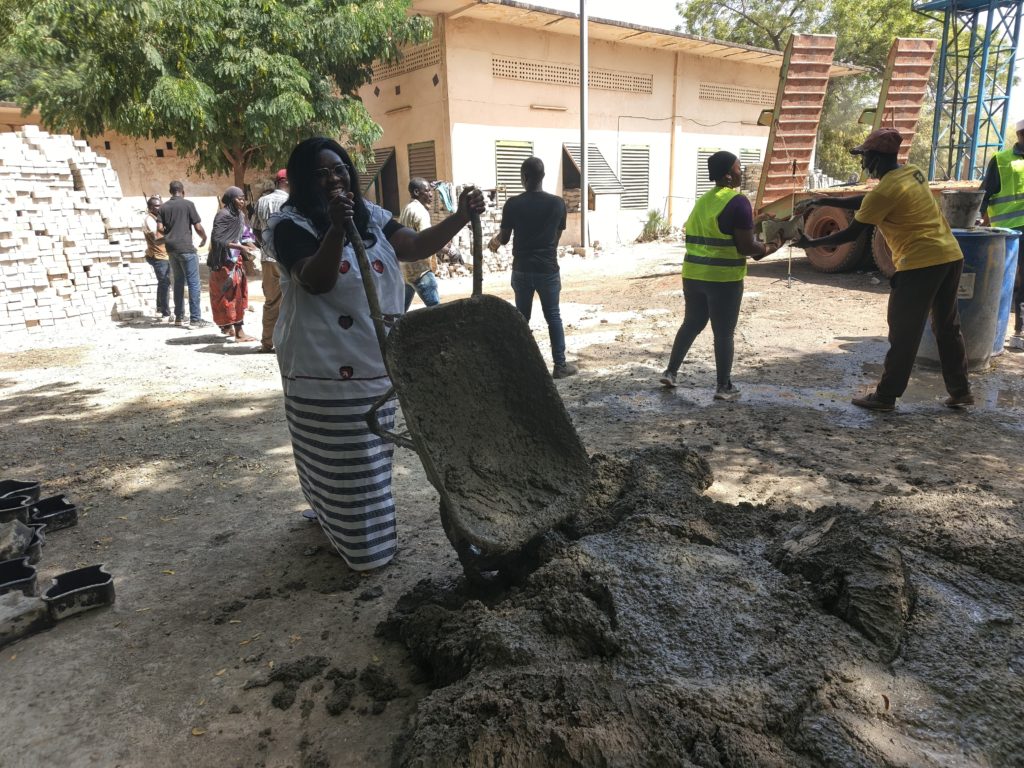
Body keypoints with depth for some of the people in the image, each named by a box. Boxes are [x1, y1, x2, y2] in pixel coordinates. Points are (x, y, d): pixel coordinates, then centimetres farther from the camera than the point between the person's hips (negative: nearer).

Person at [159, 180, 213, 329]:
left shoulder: (163, 207, 10)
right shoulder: (188, 204, -5)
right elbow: (198, 227, -8)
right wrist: (204, 238, 11)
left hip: (171, 248, 6)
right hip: (186, 248, -6)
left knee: (178, 281, 15)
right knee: (193, 283, -5)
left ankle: (179, 317, 18)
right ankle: (195, 319, -8)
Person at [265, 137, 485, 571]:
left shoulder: (370, 216, 9)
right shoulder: (291, 225, -11)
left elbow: (417, 247, 0)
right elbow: (317, 281, -25)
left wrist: (462, 216, -12)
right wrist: (337, 228, -39)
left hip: (374, 360, 7)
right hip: (325, 365, -7)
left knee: (369, 452, 20)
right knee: (340, 456, 3)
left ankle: (369, 529, 40)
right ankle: (357, 541, 20)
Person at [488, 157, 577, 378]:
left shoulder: (512, 204, -6)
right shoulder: (558, 203, -4)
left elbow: (504, 238, 2)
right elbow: (557, 237, 7)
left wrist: (494, 240, 26)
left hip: (522, 270, 1)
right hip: (548, 270, 0)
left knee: (521, 318, 12)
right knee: (553, 317, 9)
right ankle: (560, 365, 11)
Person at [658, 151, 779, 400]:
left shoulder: (703, 200, 12)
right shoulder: (738, 202, -12)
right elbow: (745, 246, -16)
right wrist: (767, 249, 4)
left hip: (693, 274, 7)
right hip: (724, 278, -7)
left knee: (691, 324, 20)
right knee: (723, 333, 3)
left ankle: (670, 372, 24)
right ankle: (724, 387, 11)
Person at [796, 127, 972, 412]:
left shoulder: (885, 190, -15)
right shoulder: (911, 172, 12)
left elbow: (852, 234, -9)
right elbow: (865, 202, 22)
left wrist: (812, 243, 1)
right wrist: (824, 201, 19)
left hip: (920, 264, -9)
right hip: (950, 256, 9)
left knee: (903, 335, 1)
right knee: (947, 328, 17)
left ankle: (885, 396, 11)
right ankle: (960, 391, 25)